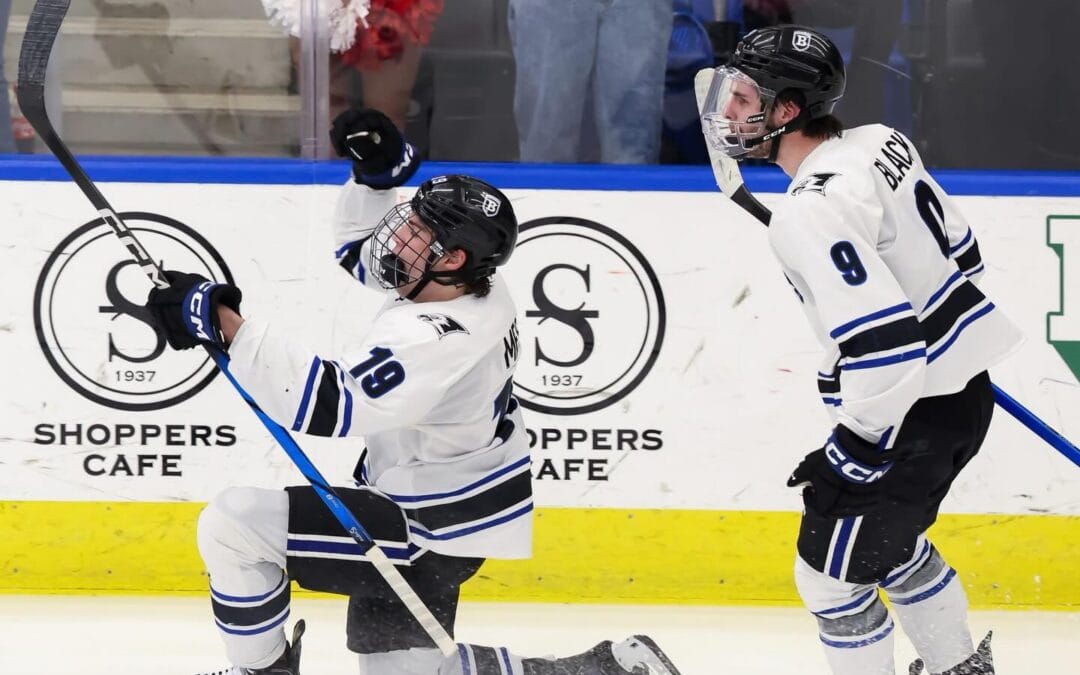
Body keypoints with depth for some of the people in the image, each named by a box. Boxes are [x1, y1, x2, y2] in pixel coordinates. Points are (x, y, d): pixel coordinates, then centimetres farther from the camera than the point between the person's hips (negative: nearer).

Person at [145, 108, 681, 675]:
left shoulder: (436, 341, -33)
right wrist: (375, 175, -3)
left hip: (432, 529, -10)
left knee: (235, 527, -15)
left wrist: (222, 322, -42)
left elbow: (323, 406, -41)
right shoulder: (468, 284, -5)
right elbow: (363, 252, 16)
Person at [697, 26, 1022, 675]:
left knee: (833, 574, 5)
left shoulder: (810, 213, -26)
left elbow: (883, 349, -31)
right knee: (889, 542, 29)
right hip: (964, 388, 10)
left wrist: (852, 453, -21)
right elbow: (959, 248, 14)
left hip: (912, 418, -10)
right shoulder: (881, 142, 0)